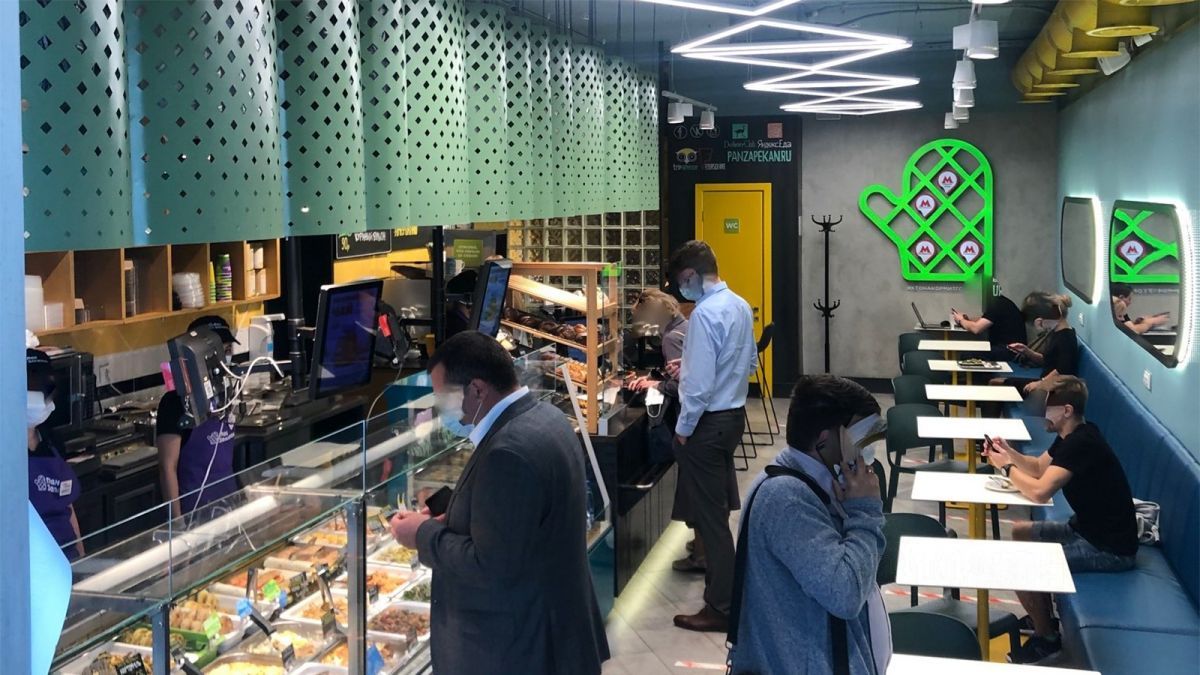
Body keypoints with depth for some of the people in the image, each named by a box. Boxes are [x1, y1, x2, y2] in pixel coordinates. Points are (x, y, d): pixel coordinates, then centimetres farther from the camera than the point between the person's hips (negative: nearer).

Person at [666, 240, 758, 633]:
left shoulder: (705, 314, -22)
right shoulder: (740, 306, 7)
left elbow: (700, 384, -25)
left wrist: (683, 428, -12)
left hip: (708, 423, -9)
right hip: (734, 414, 9)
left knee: (709, 515, -1)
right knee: (719, 505, 25)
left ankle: (721, 608, 5)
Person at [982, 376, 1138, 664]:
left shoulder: (1081, 444, -26)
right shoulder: (1073, 435, 5)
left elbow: (1039, 491, -31)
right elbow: (1039, 467, 17)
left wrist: (1007, 466, -13)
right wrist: (1009, 452, -2)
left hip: (1110, 546, -10)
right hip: (1088, 527, 10)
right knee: (1021, 532, 17)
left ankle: (1046, 636, 6)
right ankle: (1043, 616, 27)